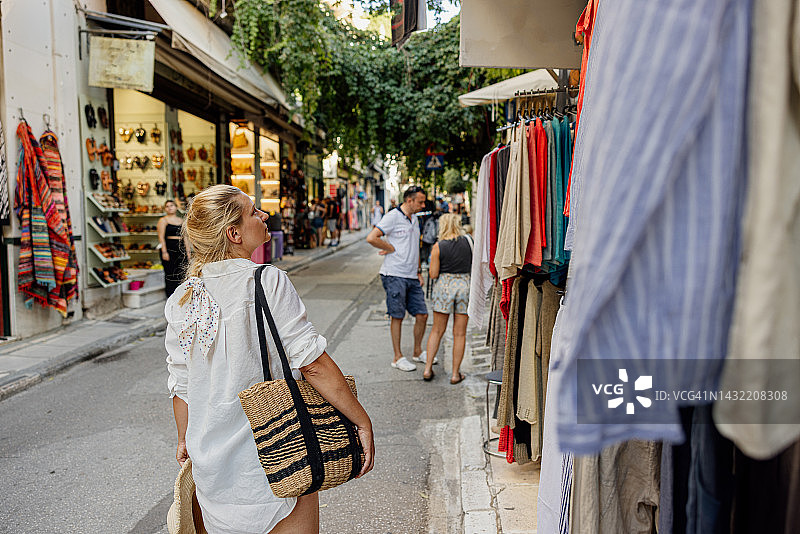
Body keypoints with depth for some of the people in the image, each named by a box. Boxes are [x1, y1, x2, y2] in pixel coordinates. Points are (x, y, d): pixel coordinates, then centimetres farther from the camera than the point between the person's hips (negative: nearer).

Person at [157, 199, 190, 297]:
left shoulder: (181, 220, 15)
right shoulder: (163, 220, 1)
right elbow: (161, 237, -6)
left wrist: (188, 251, 9)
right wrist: (164, 251, -15)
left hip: (181, 248, 5)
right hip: (169, 248, -5)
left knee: (182, 273, 2)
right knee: (170, 274, -3)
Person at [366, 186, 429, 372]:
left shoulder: (414, 220, 16)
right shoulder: (393, 217, -9)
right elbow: (371, 238, -19)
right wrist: (392, 248, -9)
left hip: (412, 277, 7)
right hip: (395, 275, -7)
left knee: (422, 315, 7)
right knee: (397, 317, 0)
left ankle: (418, 351, 25)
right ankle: (398, 358, 11)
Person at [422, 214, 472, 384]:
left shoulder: (438, 246, -6)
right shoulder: (468, 241, 0)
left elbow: (433, 274, -5)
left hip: (444, 285, -1)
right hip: (464, 284, 1)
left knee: (437, 330, 12)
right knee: (460, 333, 7)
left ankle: (428, 369, 13)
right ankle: (456, 373, 12)